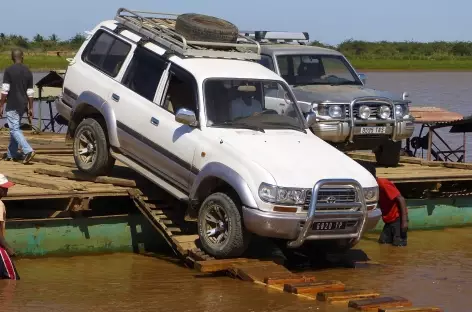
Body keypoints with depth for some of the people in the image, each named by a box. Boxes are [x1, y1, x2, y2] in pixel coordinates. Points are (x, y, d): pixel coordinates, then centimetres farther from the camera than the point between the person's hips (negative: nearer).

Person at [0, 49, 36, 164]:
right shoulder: (28, 72, 5)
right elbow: (30, 92, 7)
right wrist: (30, 108, 13)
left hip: (12, 105, -6)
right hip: (23, 105, 6)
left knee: (14, 129, -7)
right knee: (15, 128, 17)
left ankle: (28, 151, -22)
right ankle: (11, 154, 22)